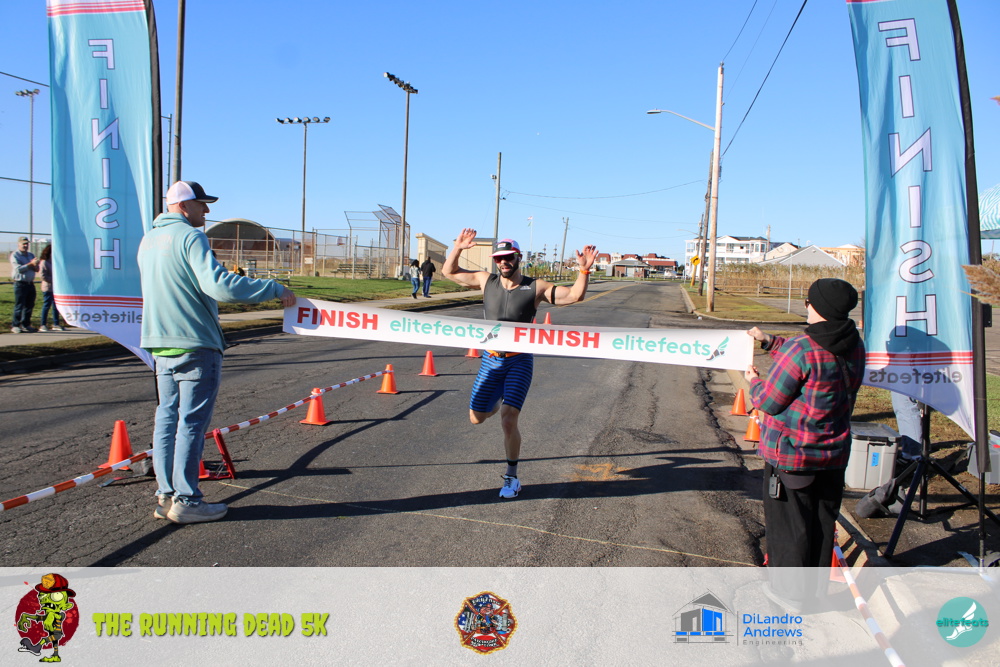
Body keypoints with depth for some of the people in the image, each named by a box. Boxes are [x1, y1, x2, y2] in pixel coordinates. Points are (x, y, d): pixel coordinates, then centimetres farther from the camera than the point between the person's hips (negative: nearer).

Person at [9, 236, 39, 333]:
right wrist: (30, 264, -18)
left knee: (29, 305, 8)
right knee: (19, 305, -5)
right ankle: (15, 325, 1)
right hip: (20, 284, -6)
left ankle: (26, 324, 17)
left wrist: (35, 265, -9)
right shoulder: (14, 255, -3)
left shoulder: (31, 255, 17)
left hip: (30, 283, 6)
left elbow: (37, 269, 12)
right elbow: (18, 269, -14)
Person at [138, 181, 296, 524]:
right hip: (195, 344, -8)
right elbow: (219, 286, -25)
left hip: (161, 343, 9)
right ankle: (186, 501, 5)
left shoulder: (148, 240, 16)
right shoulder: (190, 237, -12)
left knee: (167, 417, 13)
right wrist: (275, 289, -23)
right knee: (192, 421, -1)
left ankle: (166, 496, 19)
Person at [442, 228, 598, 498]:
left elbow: (575, 295, -12)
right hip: (490, 360, 4)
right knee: (476, 417, 11)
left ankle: (512, 477, 8)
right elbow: (448, 272, 7)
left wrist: (584, 271, -28)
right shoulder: (486, 281, 2)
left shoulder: (536, 288, -6)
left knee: (508, 420, -12)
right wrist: (458, 248, -9)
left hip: (519, 362, -4)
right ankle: (498, 400, 48)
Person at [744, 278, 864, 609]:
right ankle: (814, 587, 36)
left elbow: (770, 402, -18)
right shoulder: (854, 346, -1)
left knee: (788, 523, 9)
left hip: (790, 456, -7)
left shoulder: (802, 348, -24)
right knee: (822, 522, 19)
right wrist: (771, 342, 22)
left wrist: (754, 382, 3)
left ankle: (791, 592, 23)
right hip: (834, 455, 7)